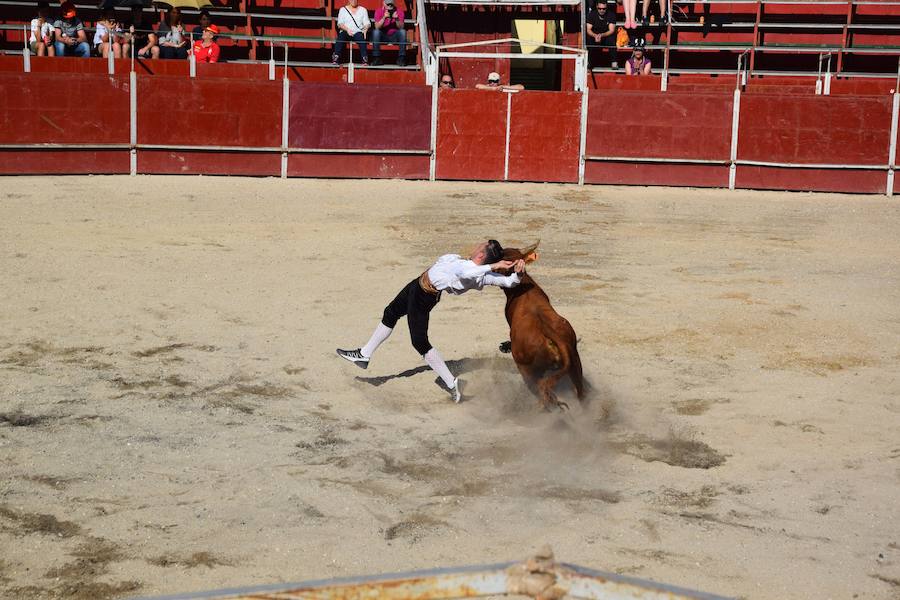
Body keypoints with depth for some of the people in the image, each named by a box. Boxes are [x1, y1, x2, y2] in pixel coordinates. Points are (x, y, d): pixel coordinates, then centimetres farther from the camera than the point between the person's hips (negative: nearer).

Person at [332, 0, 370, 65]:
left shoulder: (363, 10, 17)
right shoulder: (343, 10, 14)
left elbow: (367, 23, 9)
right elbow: (340, 24, 3)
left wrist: (365, 29, -14)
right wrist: (347, 29, -16)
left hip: (358, 32, 0)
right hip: (346, 32, 0)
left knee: (360, 36, -36)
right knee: (341, 35, -35)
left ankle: (365, 58, -45)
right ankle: (335, 57, -44)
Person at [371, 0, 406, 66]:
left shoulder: (399, 11, -4)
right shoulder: (379, 11, -5)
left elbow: (401, 27, -13)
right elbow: (377, 27, -17)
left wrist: (396, 19, -31)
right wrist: (384, 18, -31)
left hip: (395, 37, 1)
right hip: (383, 36, -1)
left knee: (403, 31, -28)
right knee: (375, 32, -29)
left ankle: (401, 58, -26)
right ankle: (376, 58, -27)